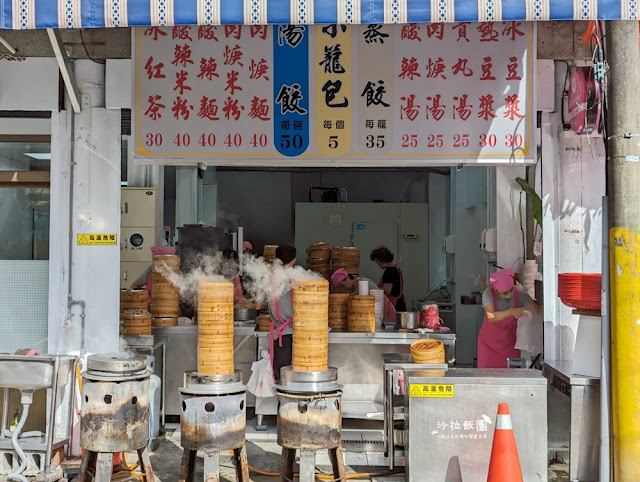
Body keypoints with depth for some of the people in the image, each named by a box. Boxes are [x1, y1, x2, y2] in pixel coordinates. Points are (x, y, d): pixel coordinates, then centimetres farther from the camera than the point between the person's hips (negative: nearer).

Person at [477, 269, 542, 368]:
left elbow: (538, 311, -16)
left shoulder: (520, 295, -12)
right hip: (489, 345, -1)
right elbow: (491, 317, -31)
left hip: (510, 345, 1)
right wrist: (511, 312, -45)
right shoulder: (488, 294, -17)